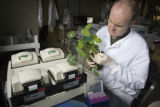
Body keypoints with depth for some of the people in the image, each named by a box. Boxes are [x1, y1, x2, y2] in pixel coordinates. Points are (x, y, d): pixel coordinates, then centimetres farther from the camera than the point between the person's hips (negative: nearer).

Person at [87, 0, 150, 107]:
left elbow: (139, 83, -20)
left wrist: (111, 64, -30)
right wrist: (90, 58, -13)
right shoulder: (102, 31, -4)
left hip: (119, 93, -4)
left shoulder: (140, 45, -20)